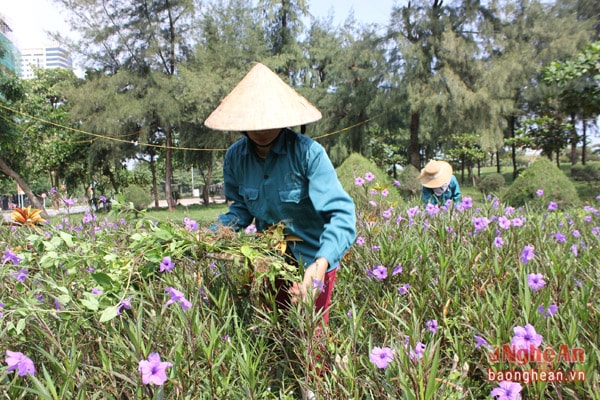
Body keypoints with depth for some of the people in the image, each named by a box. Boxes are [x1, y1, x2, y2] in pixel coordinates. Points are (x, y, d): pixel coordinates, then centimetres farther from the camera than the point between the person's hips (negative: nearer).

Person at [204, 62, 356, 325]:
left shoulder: (308, 152, -25)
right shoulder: (235, 157, -9)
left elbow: (341, 214, -31)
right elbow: (242, 208, 5)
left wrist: (321, 263, -46)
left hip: (311, 262, -4)